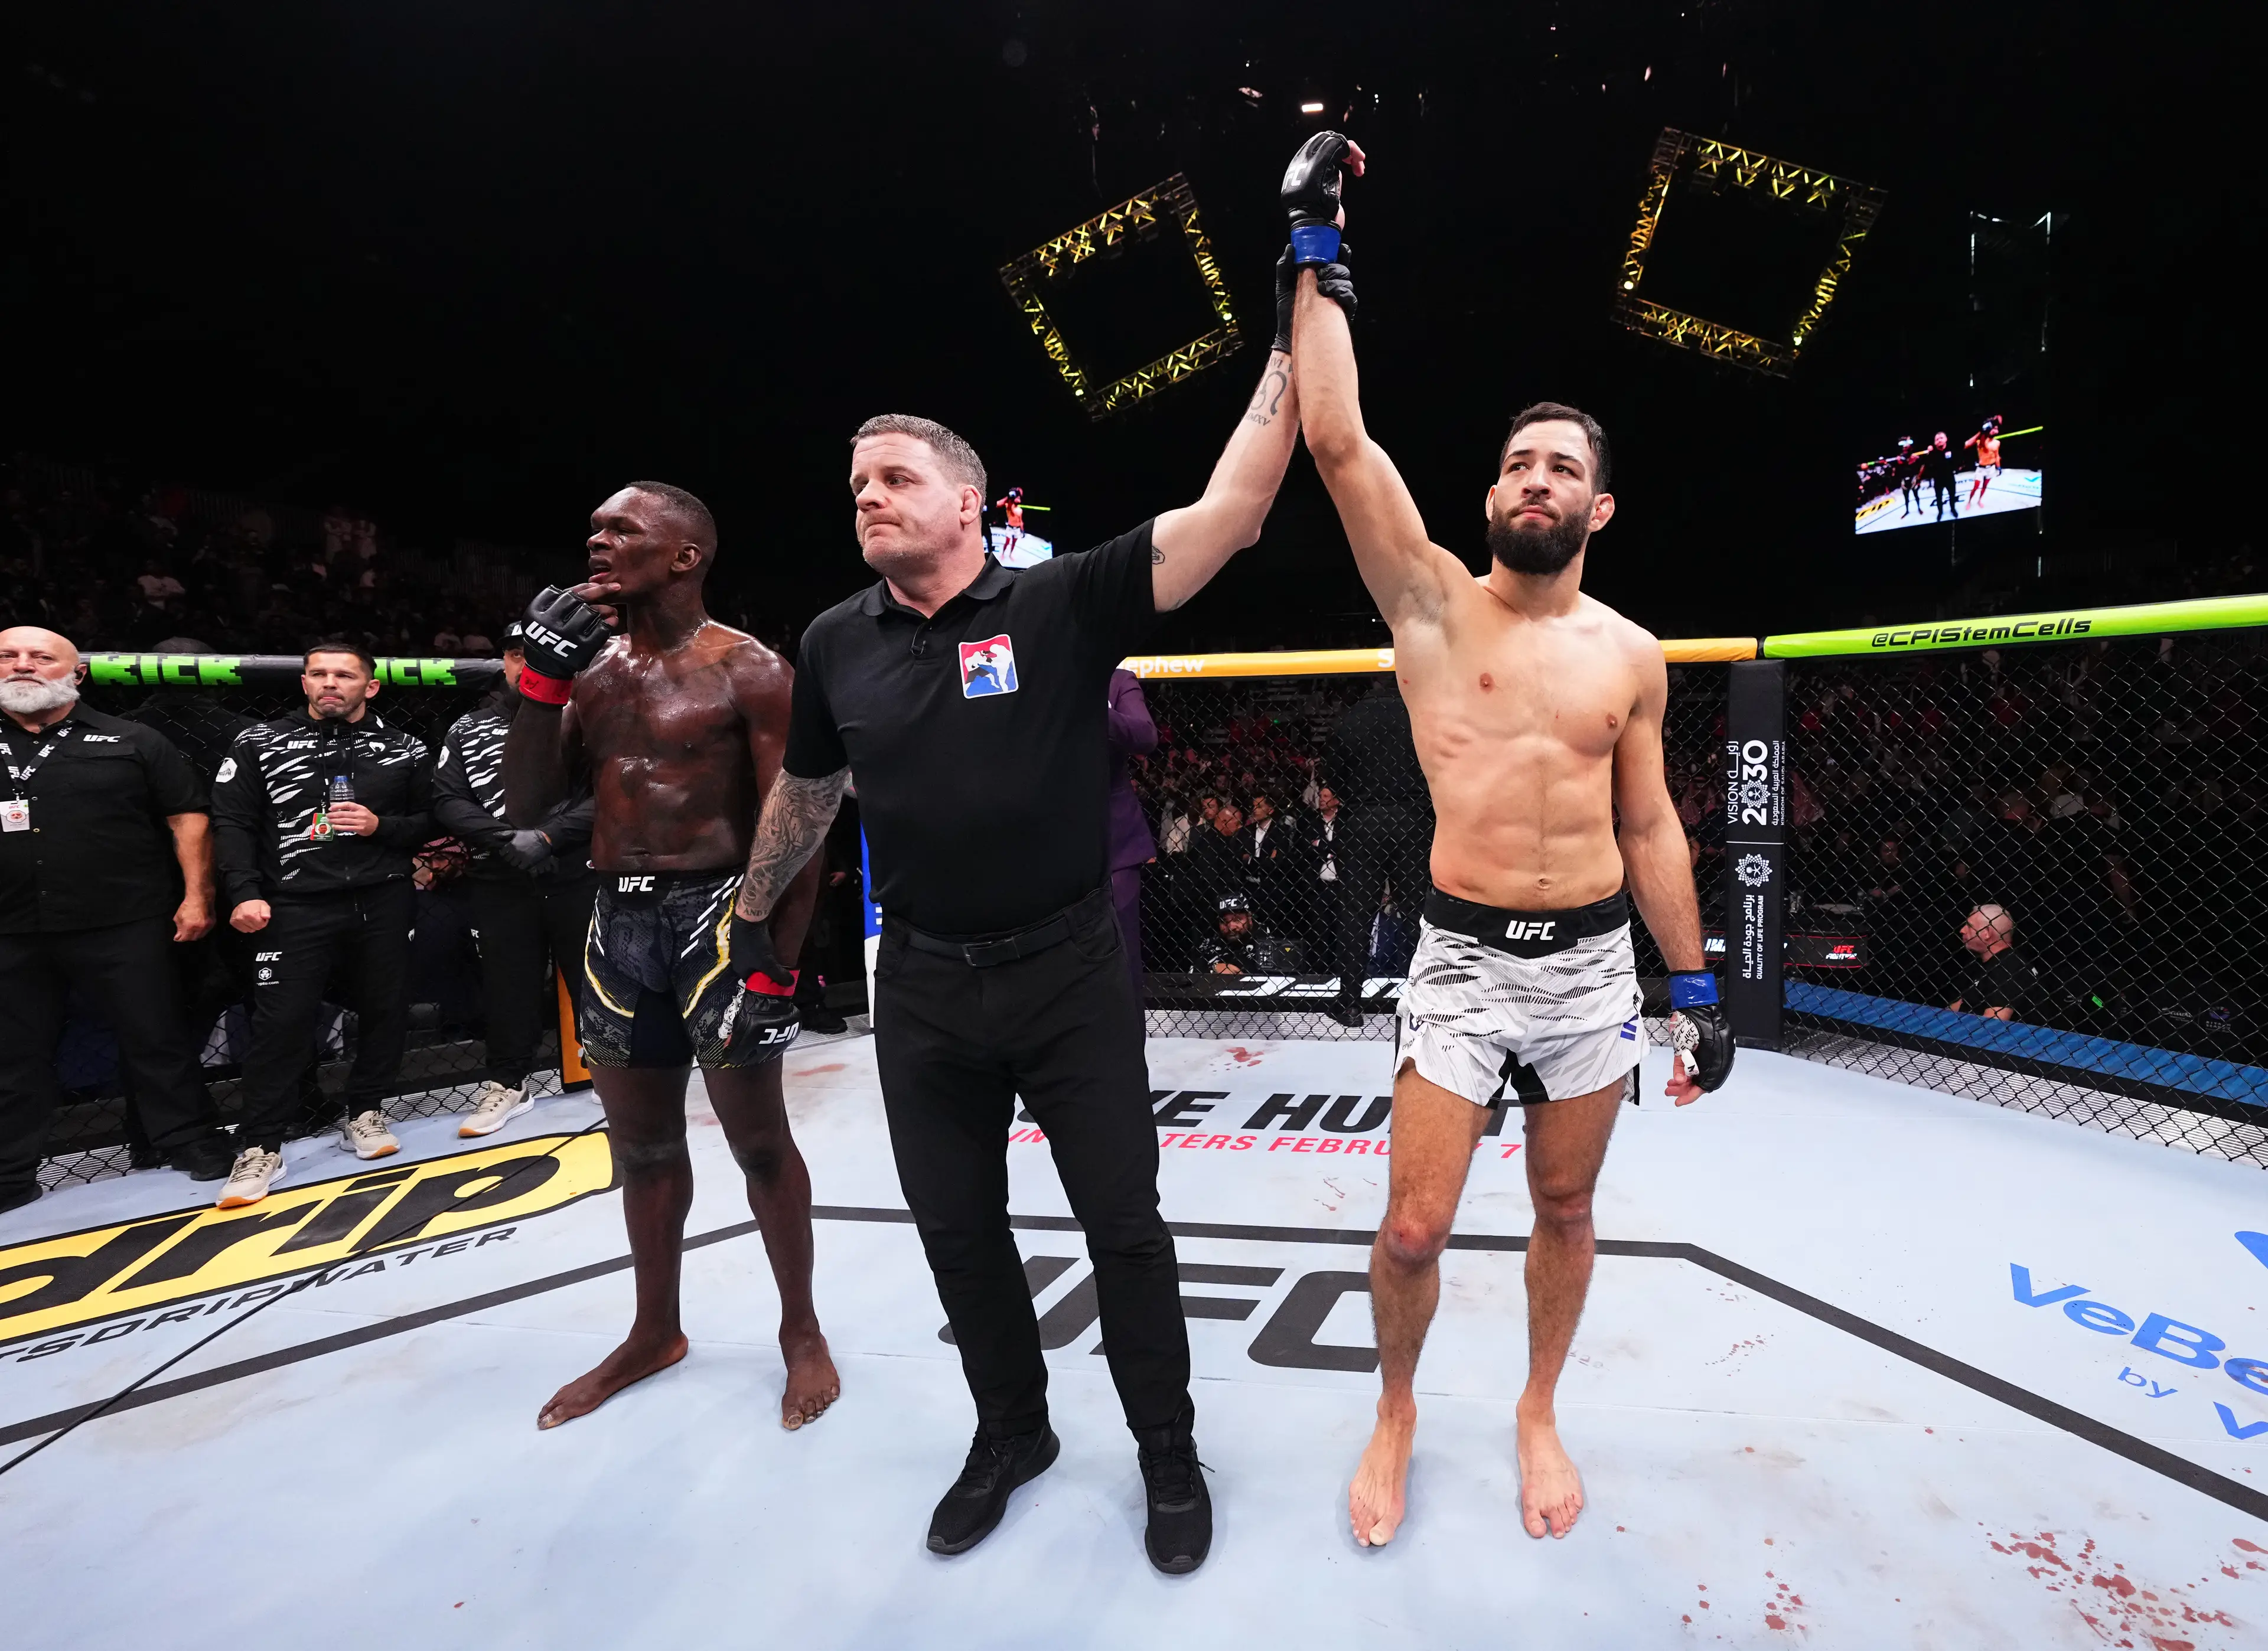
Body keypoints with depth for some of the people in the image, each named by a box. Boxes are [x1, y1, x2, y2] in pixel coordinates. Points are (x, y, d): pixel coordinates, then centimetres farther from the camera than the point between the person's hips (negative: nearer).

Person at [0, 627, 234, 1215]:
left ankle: (192, 1142, 17)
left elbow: (188, 817, 1)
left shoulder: (130, 742, 2)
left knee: (157, 1038, 5)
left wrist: (196, 896, -6)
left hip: (125, 927, -3)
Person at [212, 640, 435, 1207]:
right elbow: (232, 821, 1)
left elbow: (431, 822, 10)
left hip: (384, 903, 2)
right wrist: (245, 894, -10)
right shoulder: (259, 744, 5)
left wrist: (381, 826, -9)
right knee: (280, 1023, -2)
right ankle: (260, 1148, 9)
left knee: (385, 1011, 8)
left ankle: (365, 1114, 26)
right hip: (296, 906, -1)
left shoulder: (403, 749, 7)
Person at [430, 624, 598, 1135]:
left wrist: (548, 835, -17)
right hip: (502, 885, 3)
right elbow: (448, 802, 4)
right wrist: (505, 839, -12)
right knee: (508, 987, 11)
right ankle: (506, 1085, 26)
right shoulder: (468, 729, 10)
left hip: (578, 877, -2)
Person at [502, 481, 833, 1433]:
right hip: (616, 923, 6)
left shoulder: (748, 671, -8)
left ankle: (801, 1330, 26)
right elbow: (526, 812, 8)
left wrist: (778, 965, -15)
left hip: (716, 917, -6)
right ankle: (655, 1332, 39)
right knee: (641, 1144, 18)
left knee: (758, 1142, 5)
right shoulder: (593, 670, 11)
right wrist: (540, 682, -3)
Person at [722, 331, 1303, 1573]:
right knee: (958, 1233, 18)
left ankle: (1169, 1455, 36)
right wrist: (751, 914, 24)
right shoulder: (837, 643, 2)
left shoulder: (1063, 602, -9)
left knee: (1124, 1227, 11)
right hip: (921, 987, 4)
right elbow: (803, 795, 16)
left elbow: (1226, 514, -17)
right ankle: (1010, 1433, 45)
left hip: (1071, 973, -3)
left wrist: (1294, 341, -19)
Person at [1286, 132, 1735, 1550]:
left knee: (1567, 1210, 16)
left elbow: (1650, 825, 10)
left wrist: (1696, 985, 9)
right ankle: (1397, 1409, 32)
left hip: (1596, 965, 3)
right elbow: (1337, 440, -10)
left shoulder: (1633, 655, 6)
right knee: (1414, 1229, 1)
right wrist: (1319, 257, -6)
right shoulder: (1433, 601, -1)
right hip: (1464, 960, -2)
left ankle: (1540, 1412, 42)